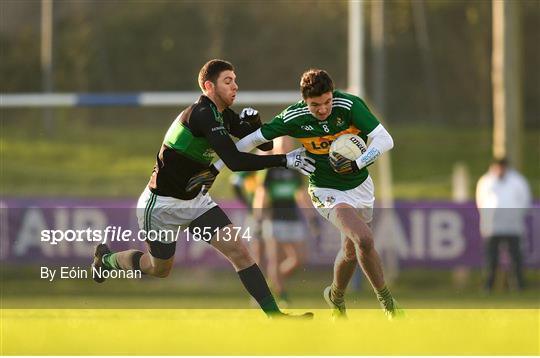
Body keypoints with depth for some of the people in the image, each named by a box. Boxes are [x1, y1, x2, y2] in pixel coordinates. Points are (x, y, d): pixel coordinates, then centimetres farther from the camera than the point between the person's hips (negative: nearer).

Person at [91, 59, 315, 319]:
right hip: (162, 205, -8)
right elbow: (234, 161, -37)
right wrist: (285, 160, -37)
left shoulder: (223, 115, 0)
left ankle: (274, 314, -11)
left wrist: (253, 122, -16)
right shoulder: (202, 115, -28)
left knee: (238, 250, -8)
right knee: (159, 268, 13)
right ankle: (106, 258, 41)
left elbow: (264, 144, 6)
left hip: (195, 200, 8)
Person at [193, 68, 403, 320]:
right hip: (327, 192, -3)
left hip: (360, 185, 3)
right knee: (364, 239, -25)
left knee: (351, 251, 12)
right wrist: (214, 169, -6)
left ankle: (336, 298, 42)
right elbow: (252, 140, -7)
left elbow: (385, 140, -21)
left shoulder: (350, 105, -20)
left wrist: (356, 164, -34)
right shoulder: (293, 118, -19)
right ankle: (387, 300, -8)